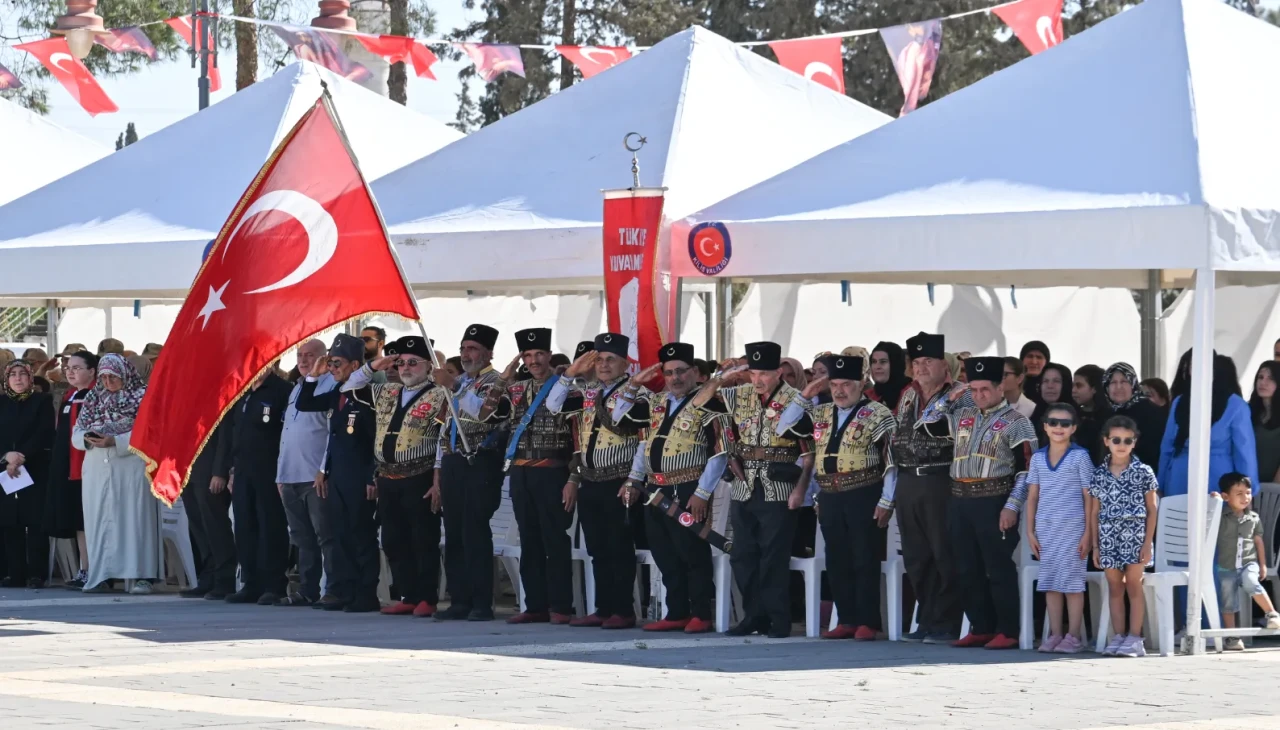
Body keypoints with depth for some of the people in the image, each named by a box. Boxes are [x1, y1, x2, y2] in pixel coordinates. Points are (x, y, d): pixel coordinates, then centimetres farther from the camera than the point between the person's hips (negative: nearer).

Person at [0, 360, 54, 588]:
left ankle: (36, 575, -8)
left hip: (35, 470, -3)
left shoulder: (42, 401, 6)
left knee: (36, 522, -7)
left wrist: (22, 457, -14)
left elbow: (44, 434, -5)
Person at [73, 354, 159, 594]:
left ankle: (139, 575, -7)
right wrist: (87, 439, -10)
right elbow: (76, 433, 13)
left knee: (133, 518, -7)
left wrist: (115, 441, -18)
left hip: (131, 468, -5)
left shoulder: (142, 397, -1)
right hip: (97, 469, 5)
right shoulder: (93, 399, 15)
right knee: (98, 520, 3)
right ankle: (99, 576, 7)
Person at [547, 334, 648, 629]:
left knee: (620, 549, -3)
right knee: (598, 551, 9)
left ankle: (623, 611, 1)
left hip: (618, 485, -7)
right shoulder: (587, 392, 13)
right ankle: (603, 609, 14)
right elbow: (553, 405, 8)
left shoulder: (637, 394, -9)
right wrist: (571, 373, -1)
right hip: (590, 483, 7)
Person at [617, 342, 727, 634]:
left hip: (687, 492, -7)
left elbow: (718, 454, -12)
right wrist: (634, 385, 11)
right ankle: (676, 613, 16)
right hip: (655, 490, 7)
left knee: (692, 554, -5)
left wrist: (702, 494, -16)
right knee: (665, 555, 9)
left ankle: (701, 615, 2)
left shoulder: (707, 406, -8)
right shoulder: (655, 402, 14)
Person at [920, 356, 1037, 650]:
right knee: (968, 569, 8)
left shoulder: (1016, 422, -4)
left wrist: (1011, 507, -16)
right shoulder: (962, 416, 15)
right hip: (961, 501, 7)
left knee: (999, 568, -5)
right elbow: (926, 421, 22)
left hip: (994, 501, -7)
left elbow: (1025, 468, -8)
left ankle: (1007, 632, -1)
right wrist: (949, 399, 9)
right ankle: (980, 629, 16)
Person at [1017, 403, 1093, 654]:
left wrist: (1088, 533, -8)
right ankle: (1055, 634, 11)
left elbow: (1089, 497, -3)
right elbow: (1032, 496, 12)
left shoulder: (1080, 456, -1)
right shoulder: (1038, 458, 10)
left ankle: (1073, 636, 2)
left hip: (1072, 529, -4)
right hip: (1045, 529, 4)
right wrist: (1030, 531, 6)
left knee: (1072, 582, -2)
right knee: (1049, 582, 5)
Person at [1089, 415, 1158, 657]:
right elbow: (1095, 513, 10)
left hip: (1135, 537, -3)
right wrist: (1095, 546, 7)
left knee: (1134, 587, -2)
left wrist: (1148, 543, -6)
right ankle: (1118, 637, 9)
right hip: (1109, 538, 3)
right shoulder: (1099, 474, 7)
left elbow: (1152, 510, 0)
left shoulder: (1143, 472, 0)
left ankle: (1134, 638, -1)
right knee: (1115, 588, 5)